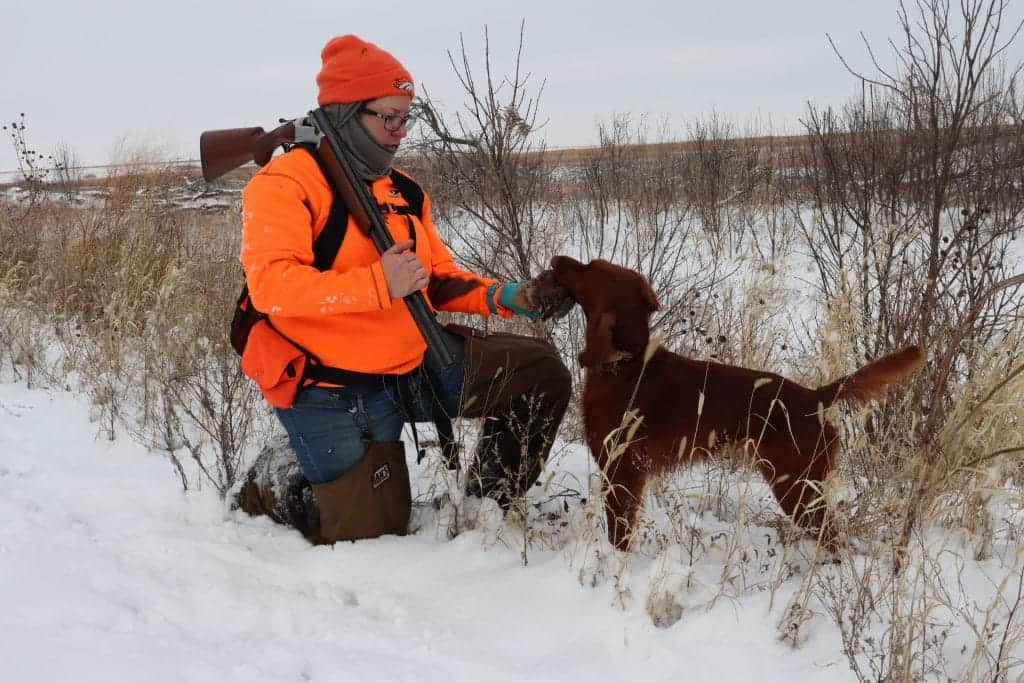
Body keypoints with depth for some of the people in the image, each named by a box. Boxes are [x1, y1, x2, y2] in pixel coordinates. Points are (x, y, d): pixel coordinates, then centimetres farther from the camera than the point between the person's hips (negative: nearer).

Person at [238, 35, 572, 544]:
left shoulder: (401, 190, 11)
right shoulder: (284, 184, -14)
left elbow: (440, 280, 14)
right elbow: (270, 285, -26)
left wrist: (505, 298, -4)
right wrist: (377, 285, -32)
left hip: (418, 363, 7)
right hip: (339, 394, -7)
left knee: (539, 370, 4)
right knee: (375, 537, -1)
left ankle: (488, 502, 20)